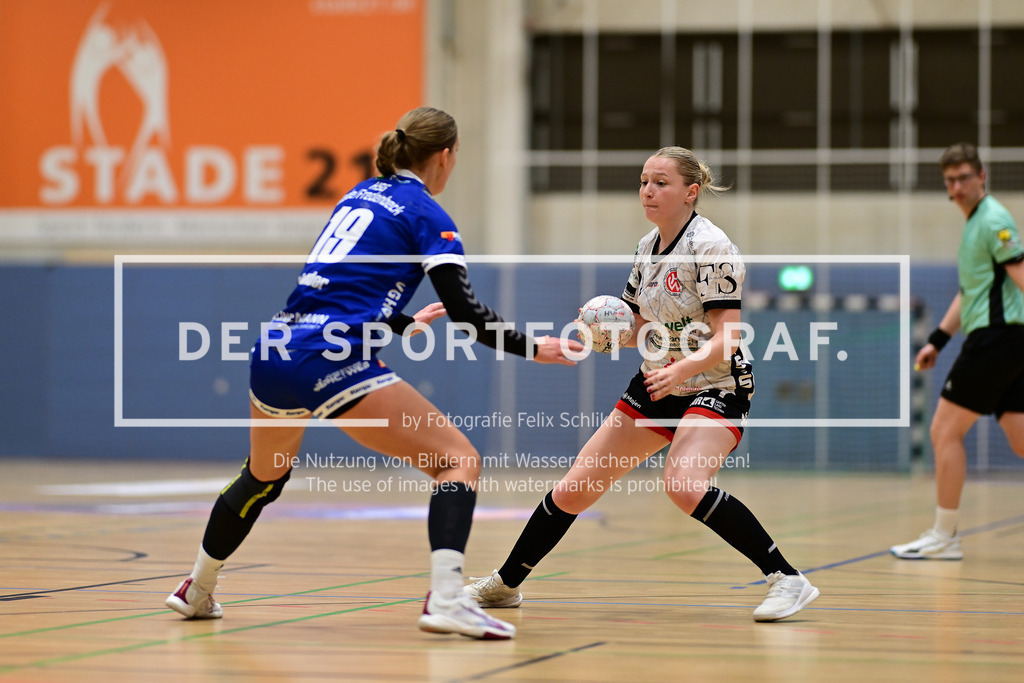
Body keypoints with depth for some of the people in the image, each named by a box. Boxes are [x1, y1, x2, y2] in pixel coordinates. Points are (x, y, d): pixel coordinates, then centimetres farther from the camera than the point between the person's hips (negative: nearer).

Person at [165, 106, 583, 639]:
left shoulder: (360, 195, 23)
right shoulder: (426, 215, 1)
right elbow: (464, 311, -7)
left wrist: (403, 323, 46)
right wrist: (532, 348, 3)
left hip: (273, 353, 8)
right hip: (331, 362, -8)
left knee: (264, 474, 33)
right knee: (458, 460, -5)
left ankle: (197, 591, 48)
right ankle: (444, 598, -25)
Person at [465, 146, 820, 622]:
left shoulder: (710, 247, -18)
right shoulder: (648, 247, 6)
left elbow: (726, 338, -24)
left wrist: (682, 369, -41)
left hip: (715, 388, -8)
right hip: (659, 386, 8)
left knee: (683, 485, -34)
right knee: (573, 489, 6)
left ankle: (786, 579, -27)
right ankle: (505, 584, 23)